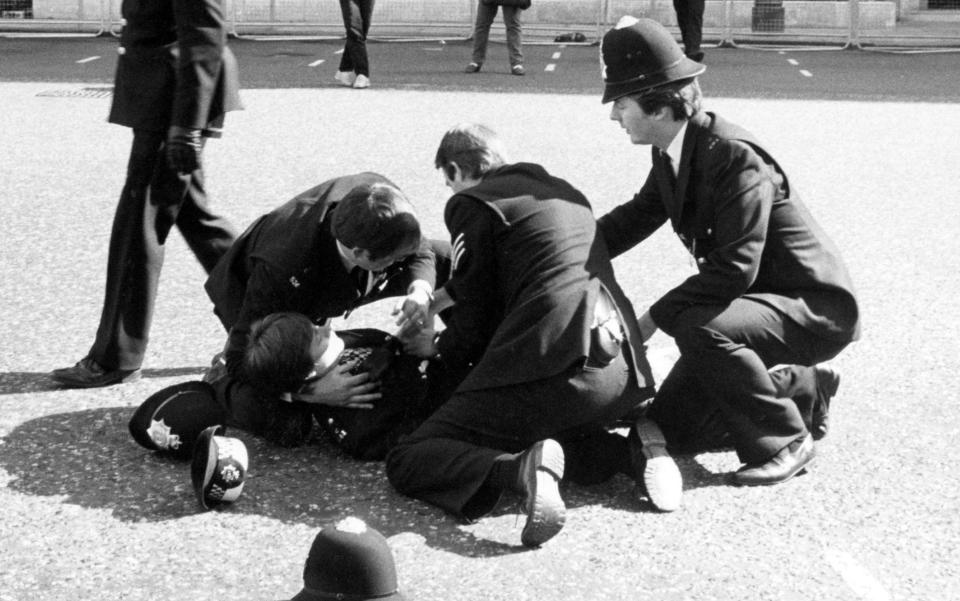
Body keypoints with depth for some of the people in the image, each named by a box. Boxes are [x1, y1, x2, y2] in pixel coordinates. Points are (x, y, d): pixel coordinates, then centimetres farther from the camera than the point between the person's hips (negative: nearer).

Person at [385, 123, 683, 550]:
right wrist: (436, 299, 38)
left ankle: (520, 470, -27)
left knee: (406, 461, 1)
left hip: (553, 367, -7)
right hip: (624, 370, 7)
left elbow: (477, 324, 5)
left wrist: (437, 347, 23)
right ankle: (634, 449, 5)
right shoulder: (563, 191, 26)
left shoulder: (472, 203, 3)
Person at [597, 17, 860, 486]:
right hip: (751, 300, 9)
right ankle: (802, 389, 26)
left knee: (698, 328, -37)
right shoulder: (671, 154, -1)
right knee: (669, 424, 10)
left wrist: (653, 319, -29)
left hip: (815, 310, -9)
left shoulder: (735, 157, -29)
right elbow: (635, 217, 12)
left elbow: (734, 268, -34)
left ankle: (783, 441, -15)